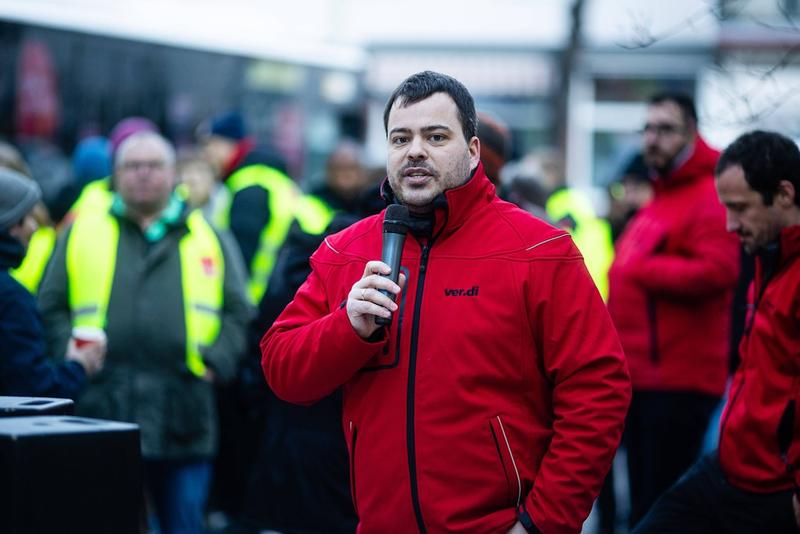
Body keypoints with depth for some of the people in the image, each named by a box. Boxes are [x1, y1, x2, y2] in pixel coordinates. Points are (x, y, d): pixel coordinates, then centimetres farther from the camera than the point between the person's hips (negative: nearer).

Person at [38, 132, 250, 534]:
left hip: (184, 414, 1)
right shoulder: (83, 231, 12)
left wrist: (215, 362, -3)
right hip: (102, 407, -1)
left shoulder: (206, 237, 14)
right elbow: (51, 307, 9)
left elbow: (237, 312, 11)